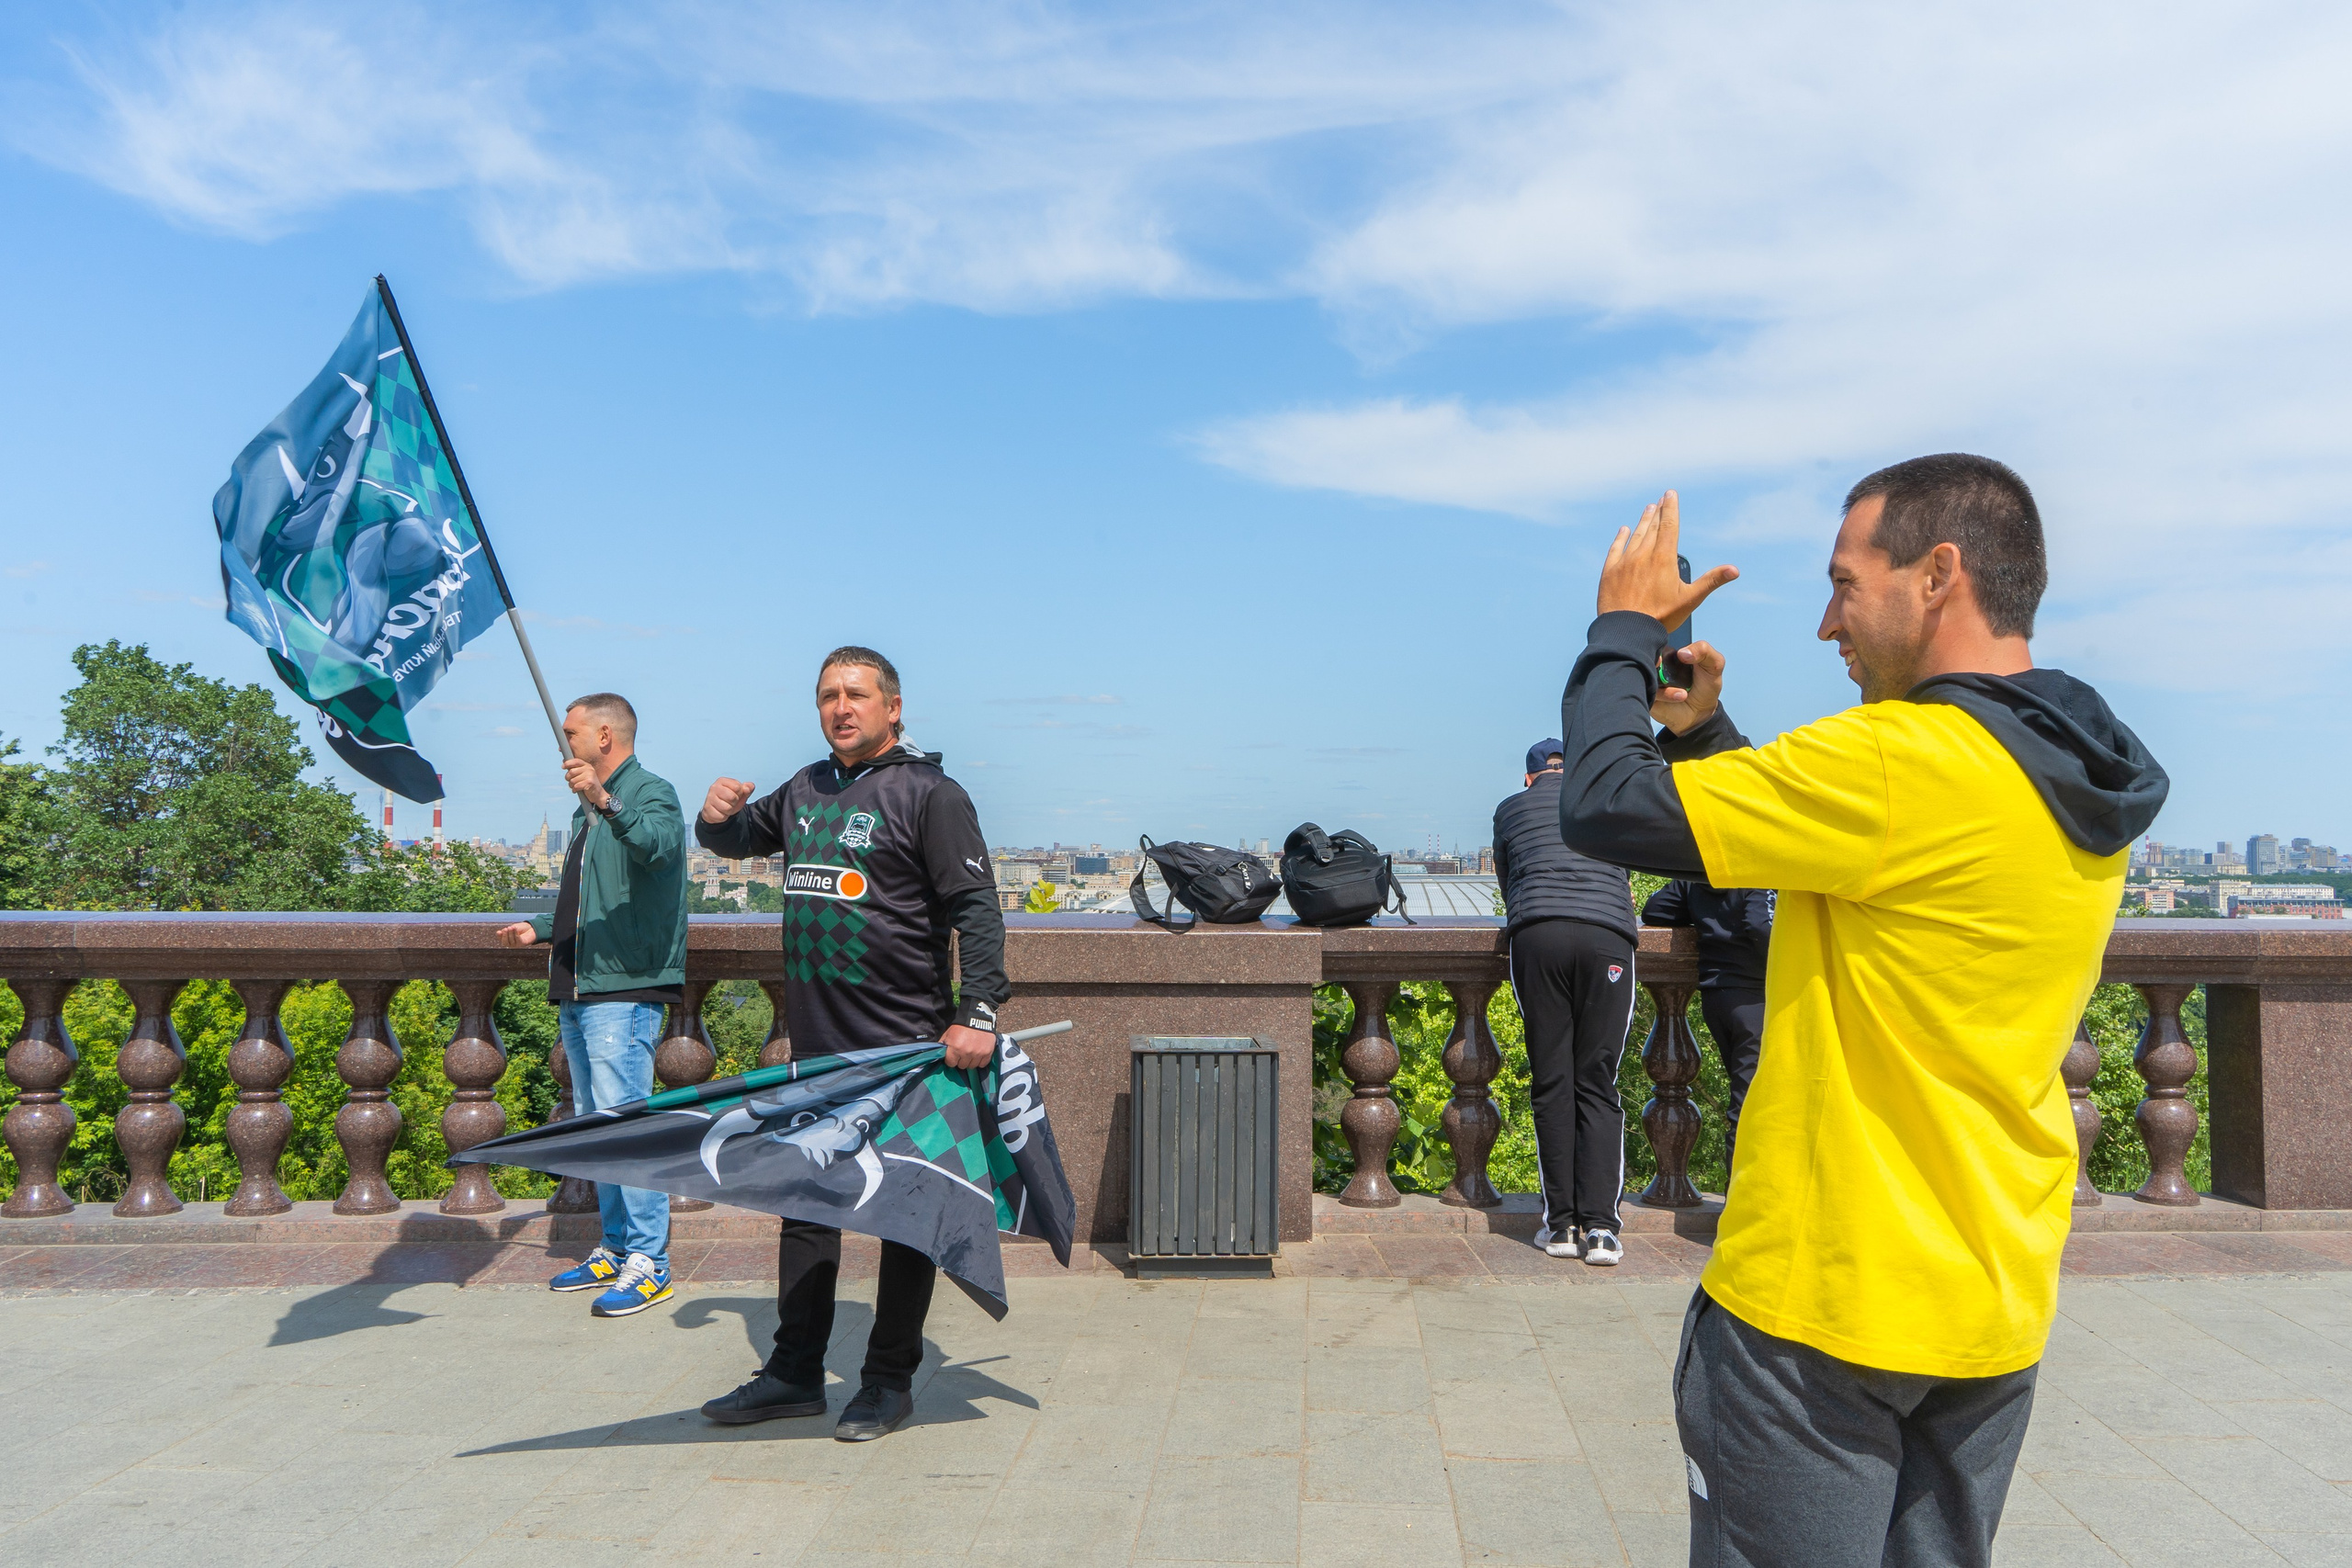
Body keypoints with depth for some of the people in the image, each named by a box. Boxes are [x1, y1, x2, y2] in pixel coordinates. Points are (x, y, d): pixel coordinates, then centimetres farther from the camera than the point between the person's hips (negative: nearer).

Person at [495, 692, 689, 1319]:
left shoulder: (652, 792, -8)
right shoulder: (589, 810, 22)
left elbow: (658, 844, -33)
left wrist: (607, 802, -47)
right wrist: (540, 928, 21)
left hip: (625, 990, -10)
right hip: (577, 991, 10)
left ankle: (649, 1265, -7)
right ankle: (616, 1250, 24)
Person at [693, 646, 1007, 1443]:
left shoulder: (929, 794, -7)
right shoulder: (808, 789, 14)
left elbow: (976, 909, -12)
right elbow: (736, 839, 28)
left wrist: (977, 1010, -23)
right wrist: (718, 815, 3)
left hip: (905, 1048, -7)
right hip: (815, 1046, 7)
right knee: (803, 1203, 13)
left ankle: (890, 1382, 15)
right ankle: (795, 1374, 25)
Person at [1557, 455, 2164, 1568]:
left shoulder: (1903, 761, -23)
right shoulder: (2075, 792, 6)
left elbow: (1605, 807, -20)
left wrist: (1624, 625, -5)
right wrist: (1702, 728, 11)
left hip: (1823, 1306, -9)